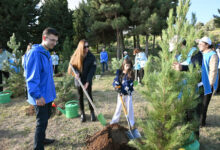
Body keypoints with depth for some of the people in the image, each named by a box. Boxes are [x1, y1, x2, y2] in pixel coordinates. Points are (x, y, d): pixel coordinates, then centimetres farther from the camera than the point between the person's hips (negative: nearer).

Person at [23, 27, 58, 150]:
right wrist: (38, 96, -24)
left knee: (45, 118, 23)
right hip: (41, 97, -10)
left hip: (48, 95, 10)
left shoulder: (46, 53, 9)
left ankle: (42, 139, 42)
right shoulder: (35, 53, -21)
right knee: (42, 122, 0)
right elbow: (32, 78, -24)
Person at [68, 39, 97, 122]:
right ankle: (82, 113, 25)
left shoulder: (91, 56, -13)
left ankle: (92, 113, 19)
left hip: (88, 80, -2)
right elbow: (72, 66, 2)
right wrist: (75, 73, -20)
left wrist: (87, 82, -22)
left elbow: (92, 70, -15)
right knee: (80, 97, 11)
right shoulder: (75, 56, -8)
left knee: (89, 96, 2)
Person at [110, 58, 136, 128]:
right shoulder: (119, 73, -5)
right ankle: (115, 119, 31)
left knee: (129, 107, 8)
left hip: (128, 94, -2)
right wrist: (117, 87, -25)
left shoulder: (131, 74, -10)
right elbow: (115, 82, -6)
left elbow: (130, 84, -15)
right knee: (118, 106, 15)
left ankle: (131, 122, 23)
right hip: (120, 93, 2)